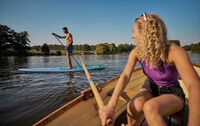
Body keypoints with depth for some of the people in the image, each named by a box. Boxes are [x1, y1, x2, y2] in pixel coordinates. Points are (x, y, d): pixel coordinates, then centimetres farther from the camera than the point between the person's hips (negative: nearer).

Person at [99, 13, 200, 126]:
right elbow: (125, 75, -25)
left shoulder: (174, 52, -25)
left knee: (150, 107, -35)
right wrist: (111, 106, -40)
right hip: (150, 88, 4)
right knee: (133, 106, -27)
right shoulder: (136, 53, -12)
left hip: (172, 93, -3)